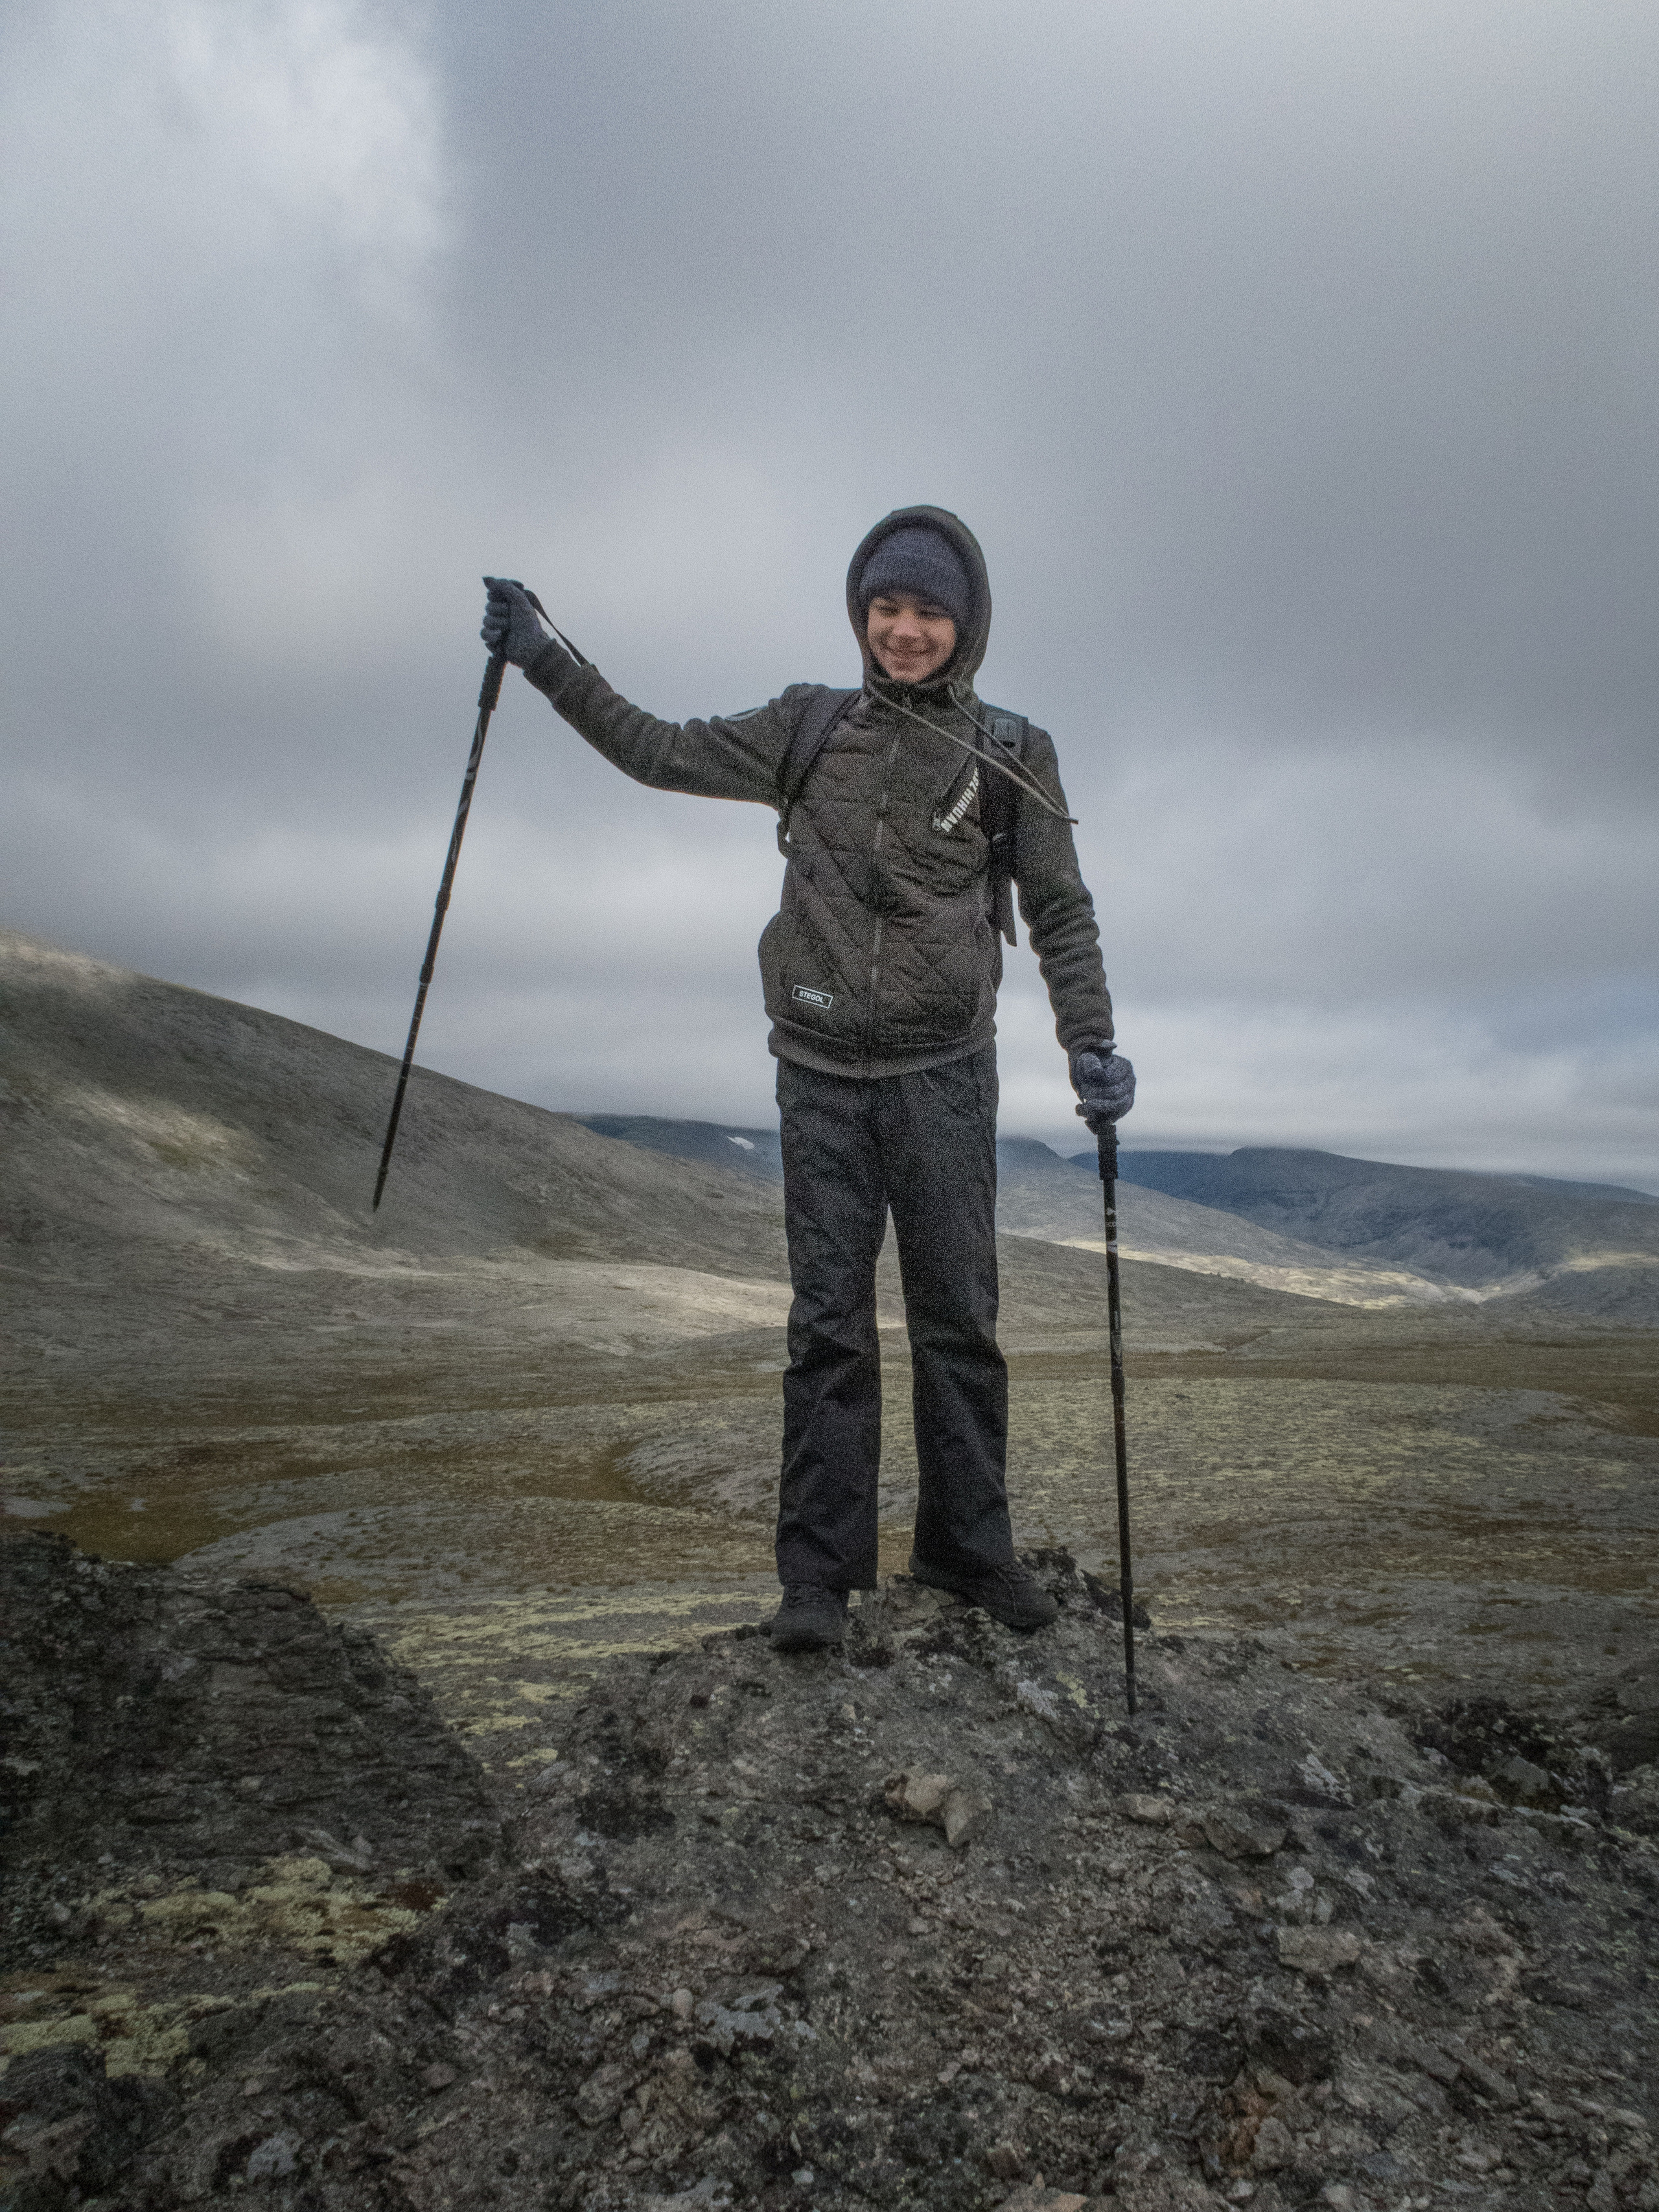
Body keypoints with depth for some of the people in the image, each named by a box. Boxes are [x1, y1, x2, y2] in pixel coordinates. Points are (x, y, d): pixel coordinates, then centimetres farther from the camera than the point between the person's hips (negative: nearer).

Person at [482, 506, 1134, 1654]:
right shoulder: (811, 727, 6)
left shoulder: (1012, 756, 2)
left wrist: (1092, 1042, -8)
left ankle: (969, 1543, 19)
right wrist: (546, 657, 10)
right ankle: (821, 1569, 9)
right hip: (824, 1074, 1)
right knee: (830, 1320, 2)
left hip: (944, 1073, -1)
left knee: (958, 1317, 4)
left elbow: (1062, 913, 4)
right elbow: (660, 751, 13)